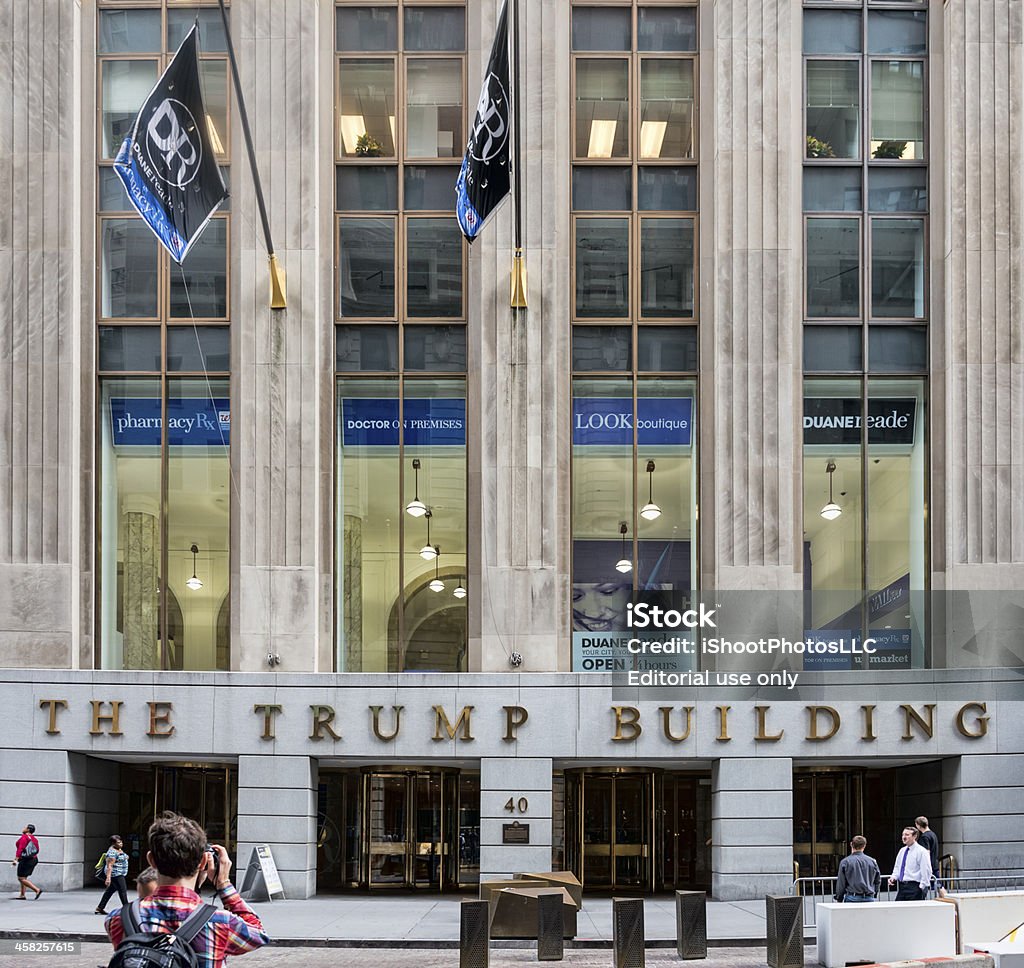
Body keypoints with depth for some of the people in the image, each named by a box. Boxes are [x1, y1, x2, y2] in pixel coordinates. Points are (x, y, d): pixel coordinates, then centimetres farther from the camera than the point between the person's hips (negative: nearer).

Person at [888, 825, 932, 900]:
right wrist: (893, 877, 4)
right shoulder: (902, 851, 15)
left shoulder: (921, 851, -8)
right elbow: (897, 868, 24)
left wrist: (922, 887, -15)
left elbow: (926, 871, -11)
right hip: (902, 887, 7)